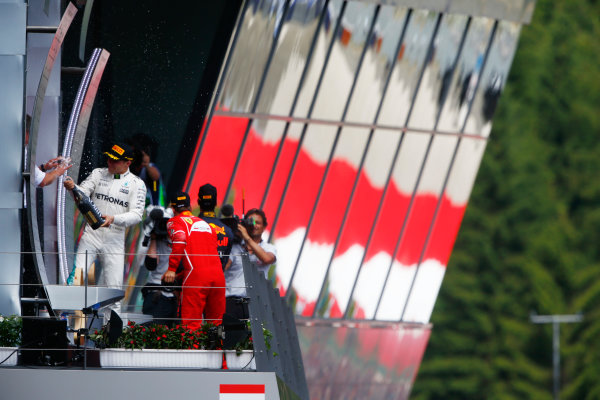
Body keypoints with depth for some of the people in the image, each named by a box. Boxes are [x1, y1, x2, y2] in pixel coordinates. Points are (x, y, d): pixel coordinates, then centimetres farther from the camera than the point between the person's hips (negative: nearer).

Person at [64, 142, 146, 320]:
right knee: (76, 278, -10)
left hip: (115, 240, -1)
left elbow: (136, 215, -9)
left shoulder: (137, 184, 1)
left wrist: (114, 219, -26)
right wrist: (72, 187, -25)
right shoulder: (98, 174, 8)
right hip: (91, 236, 1)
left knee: (114, 288, -1)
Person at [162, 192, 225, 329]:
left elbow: (180, 239, -11)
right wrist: (181, 274, 33)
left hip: (196, 276, -5)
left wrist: (172, 269, -12)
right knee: (215, 323, 11)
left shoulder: (174, 221, 9)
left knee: (191, 323, -7)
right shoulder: (205, 223, 27)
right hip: (218, 274, 5)